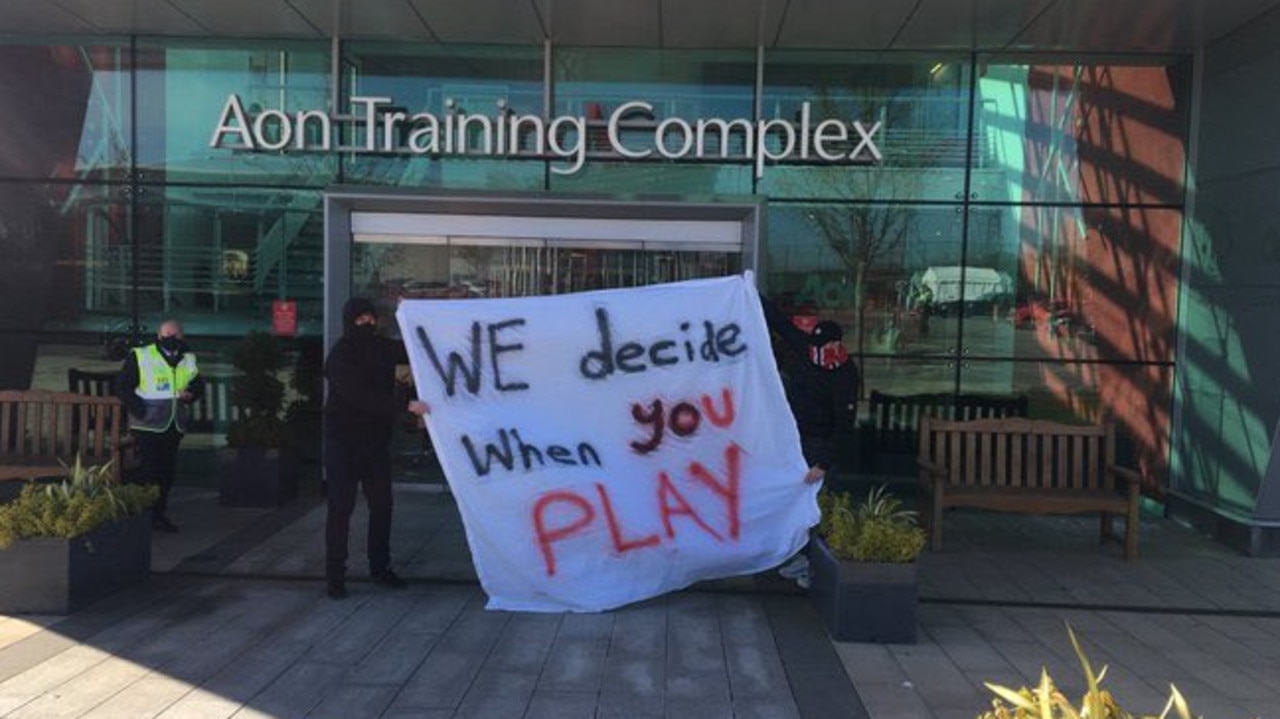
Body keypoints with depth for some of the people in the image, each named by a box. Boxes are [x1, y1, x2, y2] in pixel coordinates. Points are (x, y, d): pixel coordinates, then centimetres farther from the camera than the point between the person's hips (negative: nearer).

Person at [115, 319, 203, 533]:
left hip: (175, 426, 5)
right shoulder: (140, 356, -4)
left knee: (167, 471, 10)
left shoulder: (188, 360, 10)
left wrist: (191, 394, -3)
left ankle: (159, 513, 21)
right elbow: (122, 386, -4)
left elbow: (198, 385, 21)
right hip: (148, 426, -5)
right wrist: (138, 409, -15)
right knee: (148, 471, -6)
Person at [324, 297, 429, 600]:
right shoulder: (339, 357, -16)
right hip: (344, 442, -6)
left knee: (382, 505, 12)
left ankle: (380, 567, 25)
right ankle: (335, 576, 7)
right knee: (340, 509, -2)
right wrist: (406, 404, -33)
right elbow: (360, 396, -27)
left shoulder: (381, 348, 4)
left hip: (376, 441, 6)